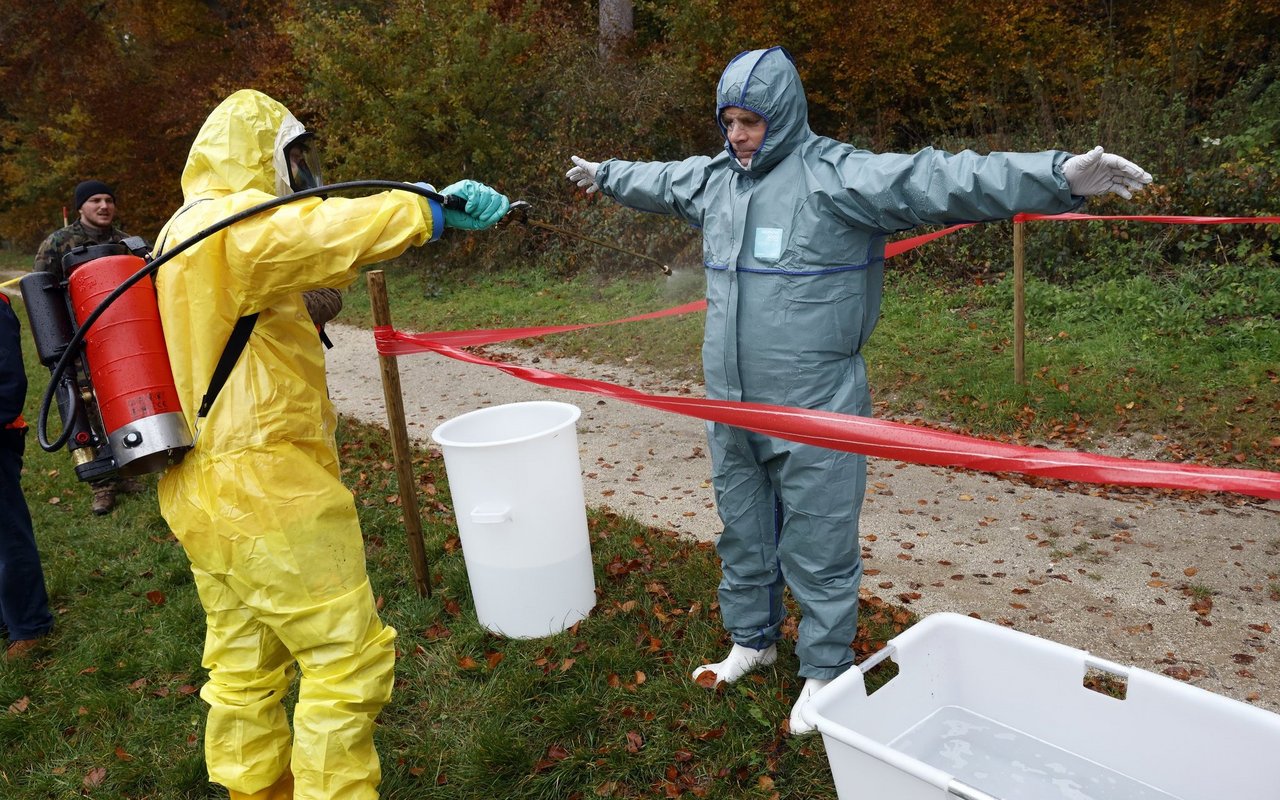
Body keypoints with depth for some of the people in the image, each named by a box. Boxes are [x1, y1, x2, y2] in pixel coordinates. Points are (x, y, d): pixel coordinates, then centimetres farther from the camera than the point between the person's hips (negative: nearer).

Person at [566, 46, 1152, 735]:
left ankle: (824, 672, 28)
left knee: (818, 546, 6)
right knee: (742, 532, 21)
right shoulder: (712, 177, 9)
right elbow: (654, 180, 30)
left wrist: (1060, 175, -35)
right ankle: (751, 639, 43)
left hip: (813, 413, -6)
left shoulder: (836, 174, -13)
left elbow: (936, 180, -24)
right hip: (730, 407, 7)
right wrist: (602, 174, 46)